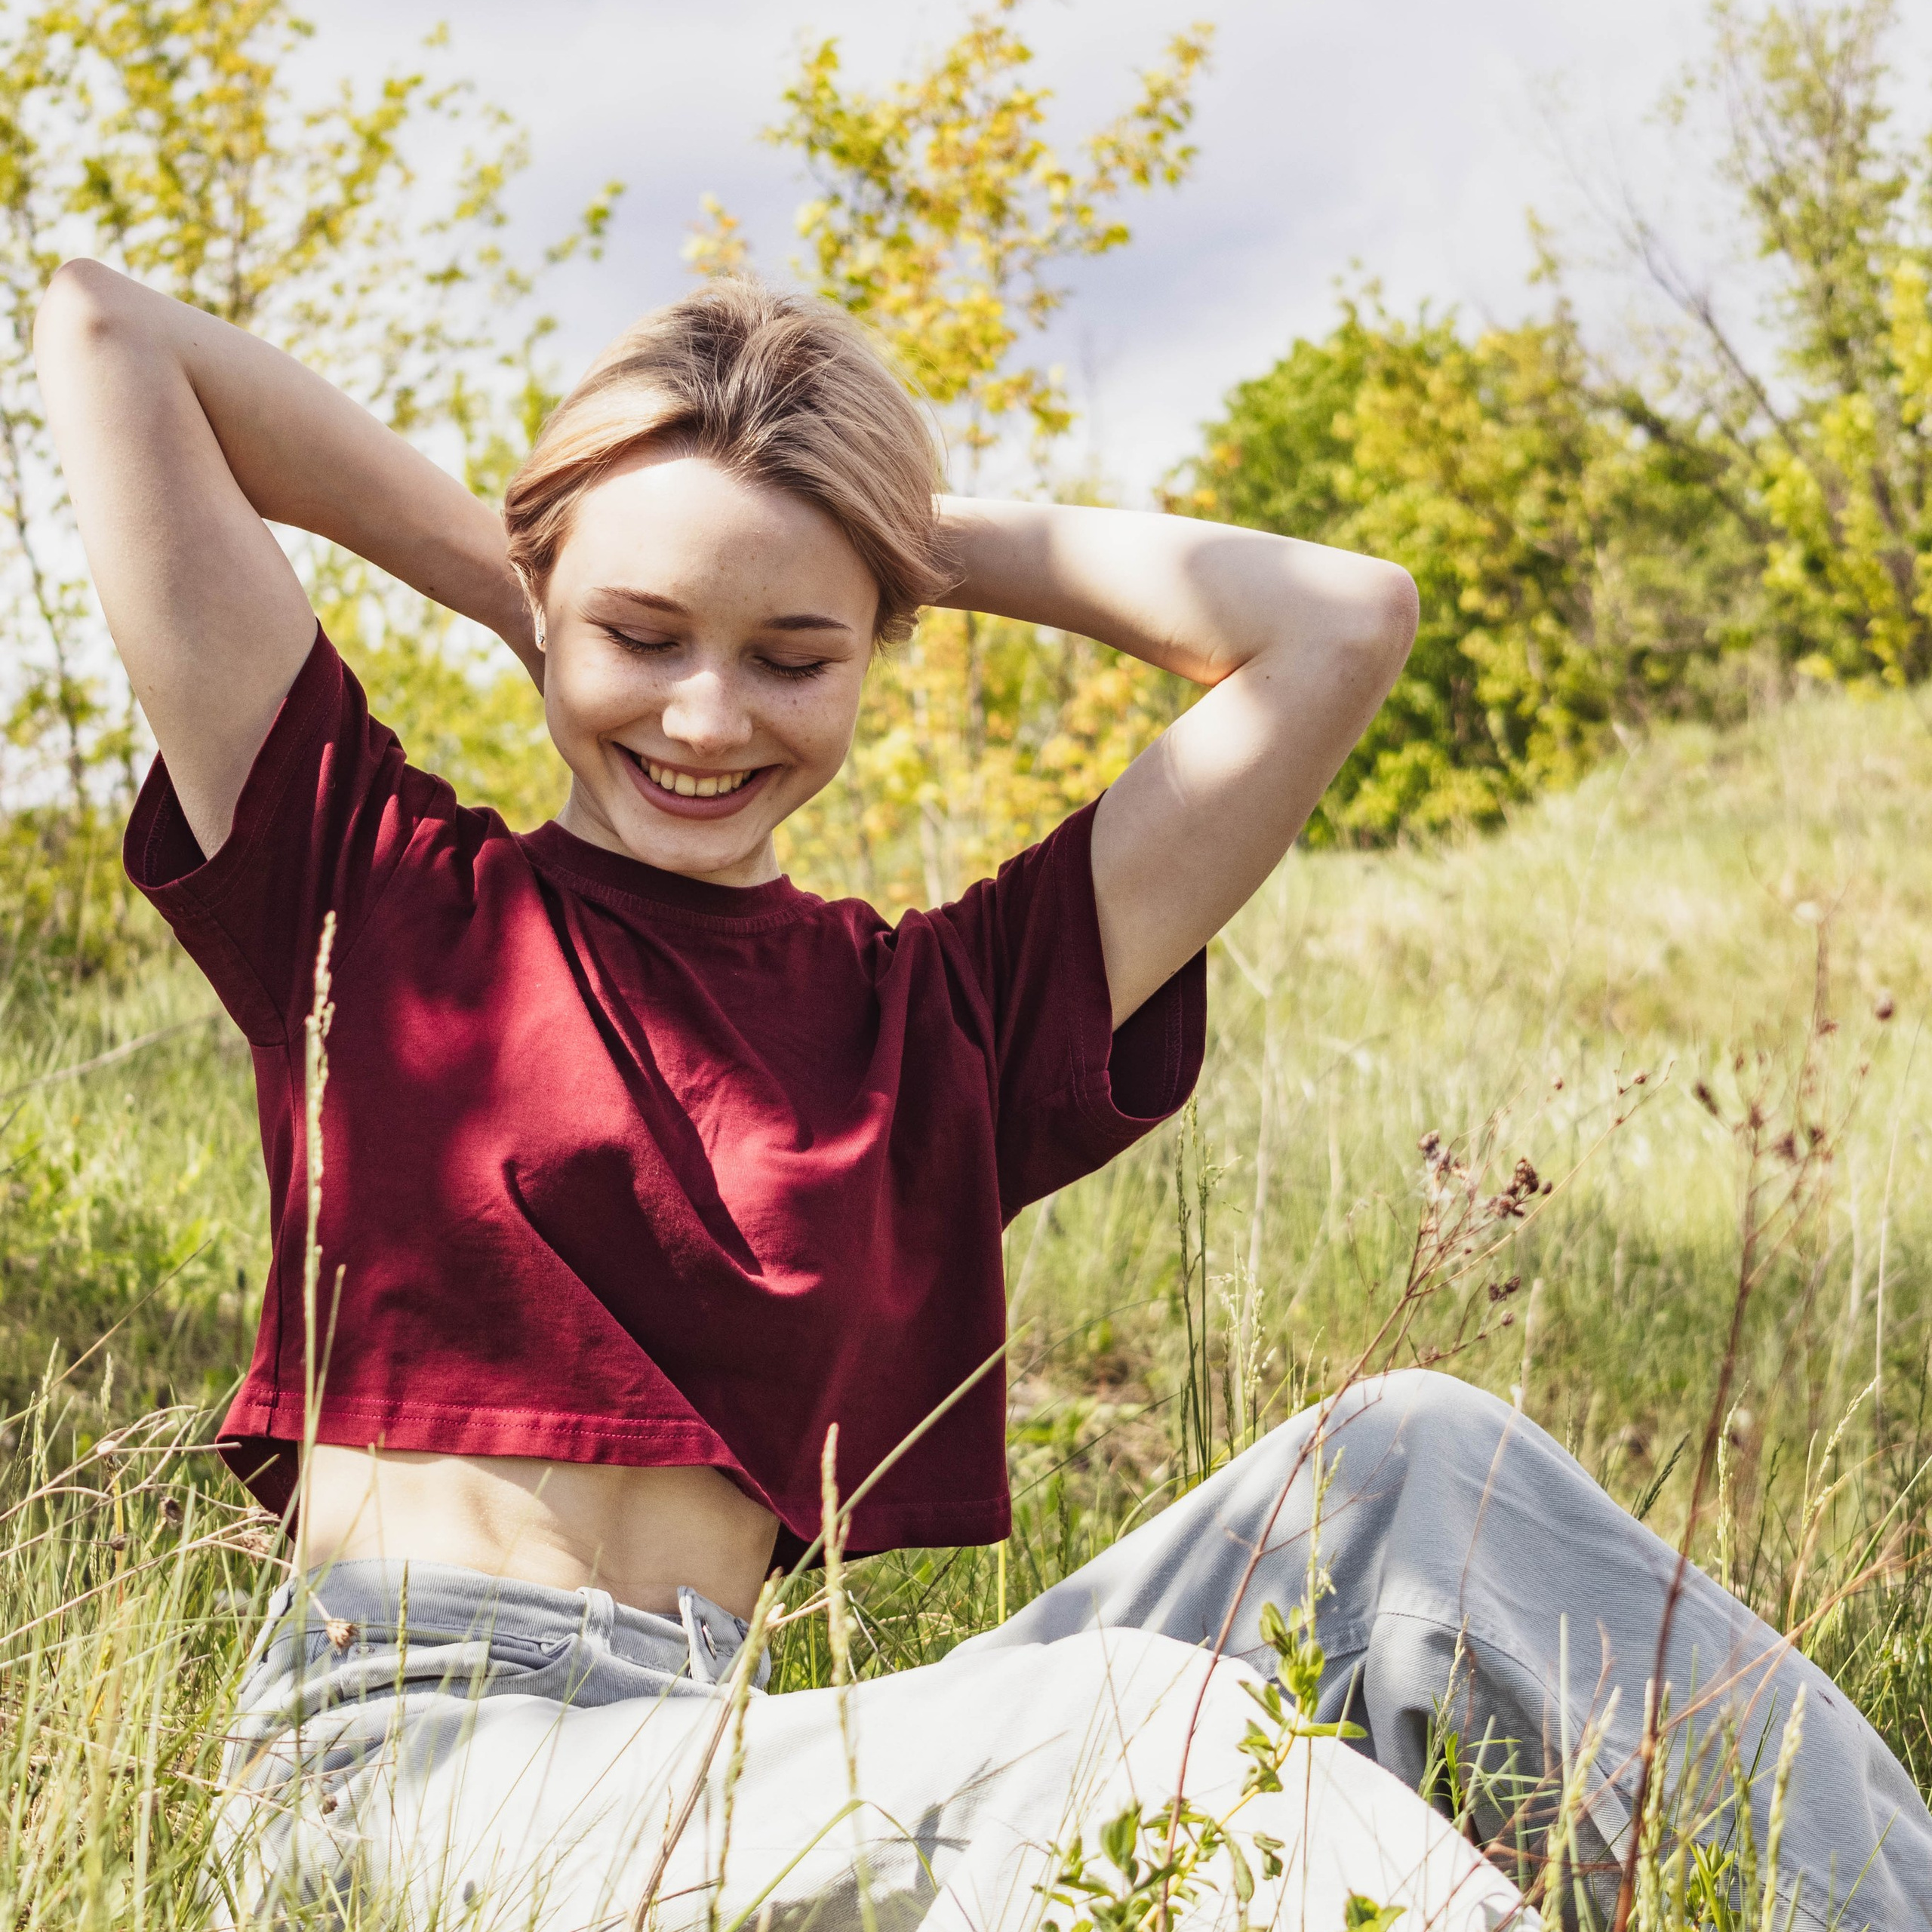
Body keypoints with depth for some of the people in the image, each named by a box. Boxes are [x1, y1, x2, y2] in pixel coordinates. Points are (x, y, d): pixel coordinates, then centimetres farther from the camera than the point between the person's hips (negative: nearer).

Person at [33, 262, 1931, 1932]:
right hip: (407, 1756, -4)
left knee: (1406, 1472, -11)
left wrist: (917, 525, 17)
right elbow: (102, 334, 8)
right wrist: (504, 569, 15)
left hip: (724, 1770, 5)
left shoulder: (927, 1017, 15)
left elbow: (1337, 622, 12)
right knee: (1133, 1727, -30)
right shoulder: (372, 895, 9)